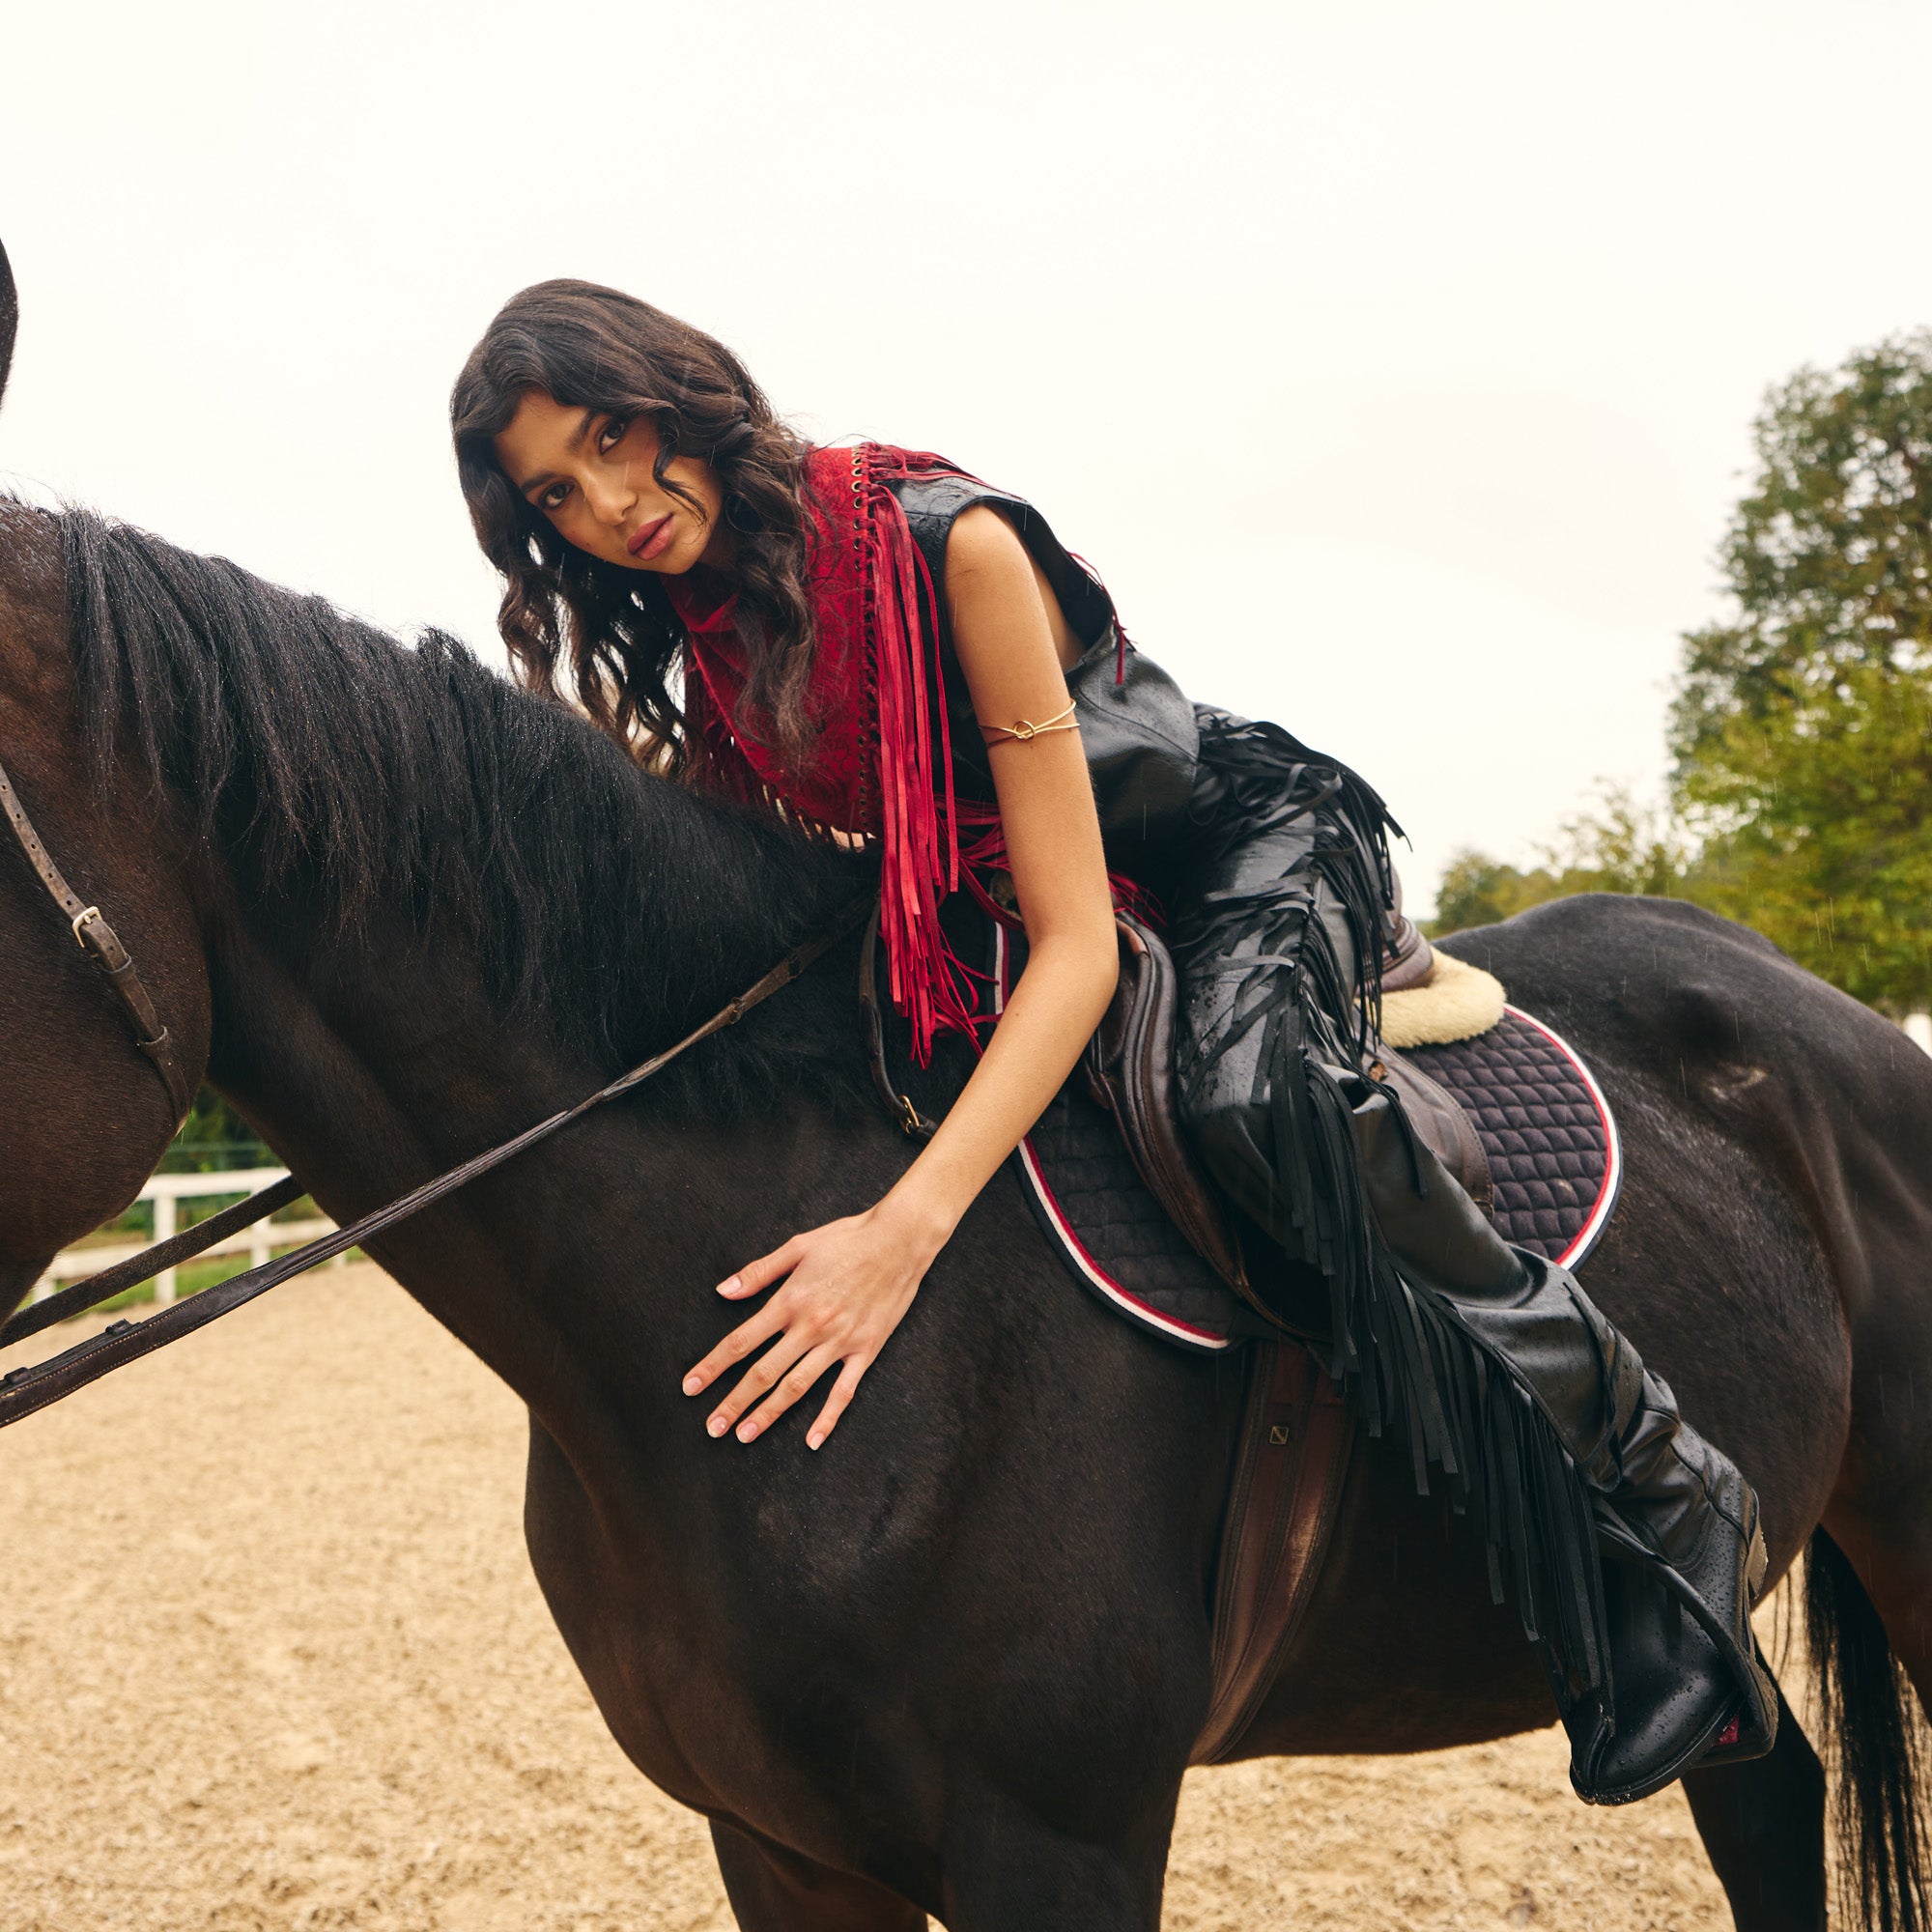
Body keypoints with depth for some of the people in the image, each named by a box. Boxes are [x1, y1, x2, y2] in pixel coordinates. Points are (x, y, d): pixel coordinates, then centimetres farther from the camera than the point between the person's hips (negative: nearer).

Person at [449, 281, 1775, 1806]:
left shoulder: (946, 544, -28)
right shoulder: (696, 640, -6)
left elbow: (1077, 942, -33)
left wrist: (909, 1227, -45)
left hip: (1256, 847, -8)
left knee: (1250, 1087, -38)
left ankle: (1662, 1492, -24)